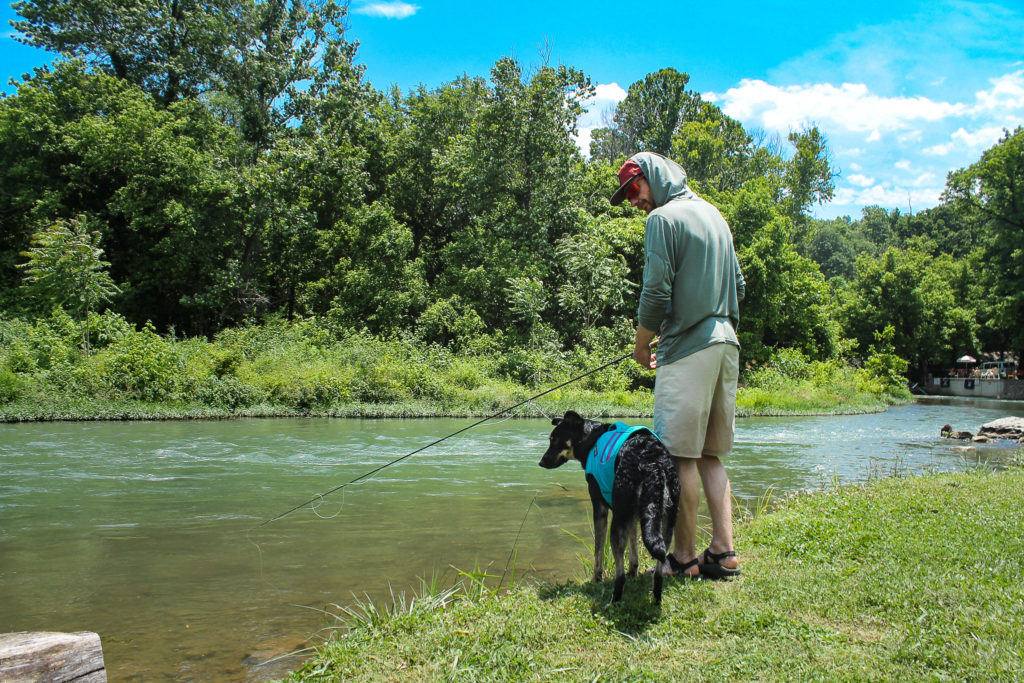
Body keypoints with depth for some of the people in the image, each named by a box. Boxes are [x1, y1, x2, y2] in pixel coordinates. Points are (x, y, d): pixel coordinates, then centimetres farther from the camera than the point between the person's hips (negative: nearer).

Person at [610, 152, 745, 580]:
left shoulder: (663, 217, -6)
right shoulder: (713, 213, 19)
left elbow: (656, 292, -14)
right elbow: (737, 286, 21)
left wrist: (641, 345, 1)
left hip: (688, 351, -8)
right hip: (726, 344, 8)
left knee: (682, 456, -3)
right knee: (710, 455, 12)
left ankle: (684, 559, 1)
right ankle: (723, 552, 11)